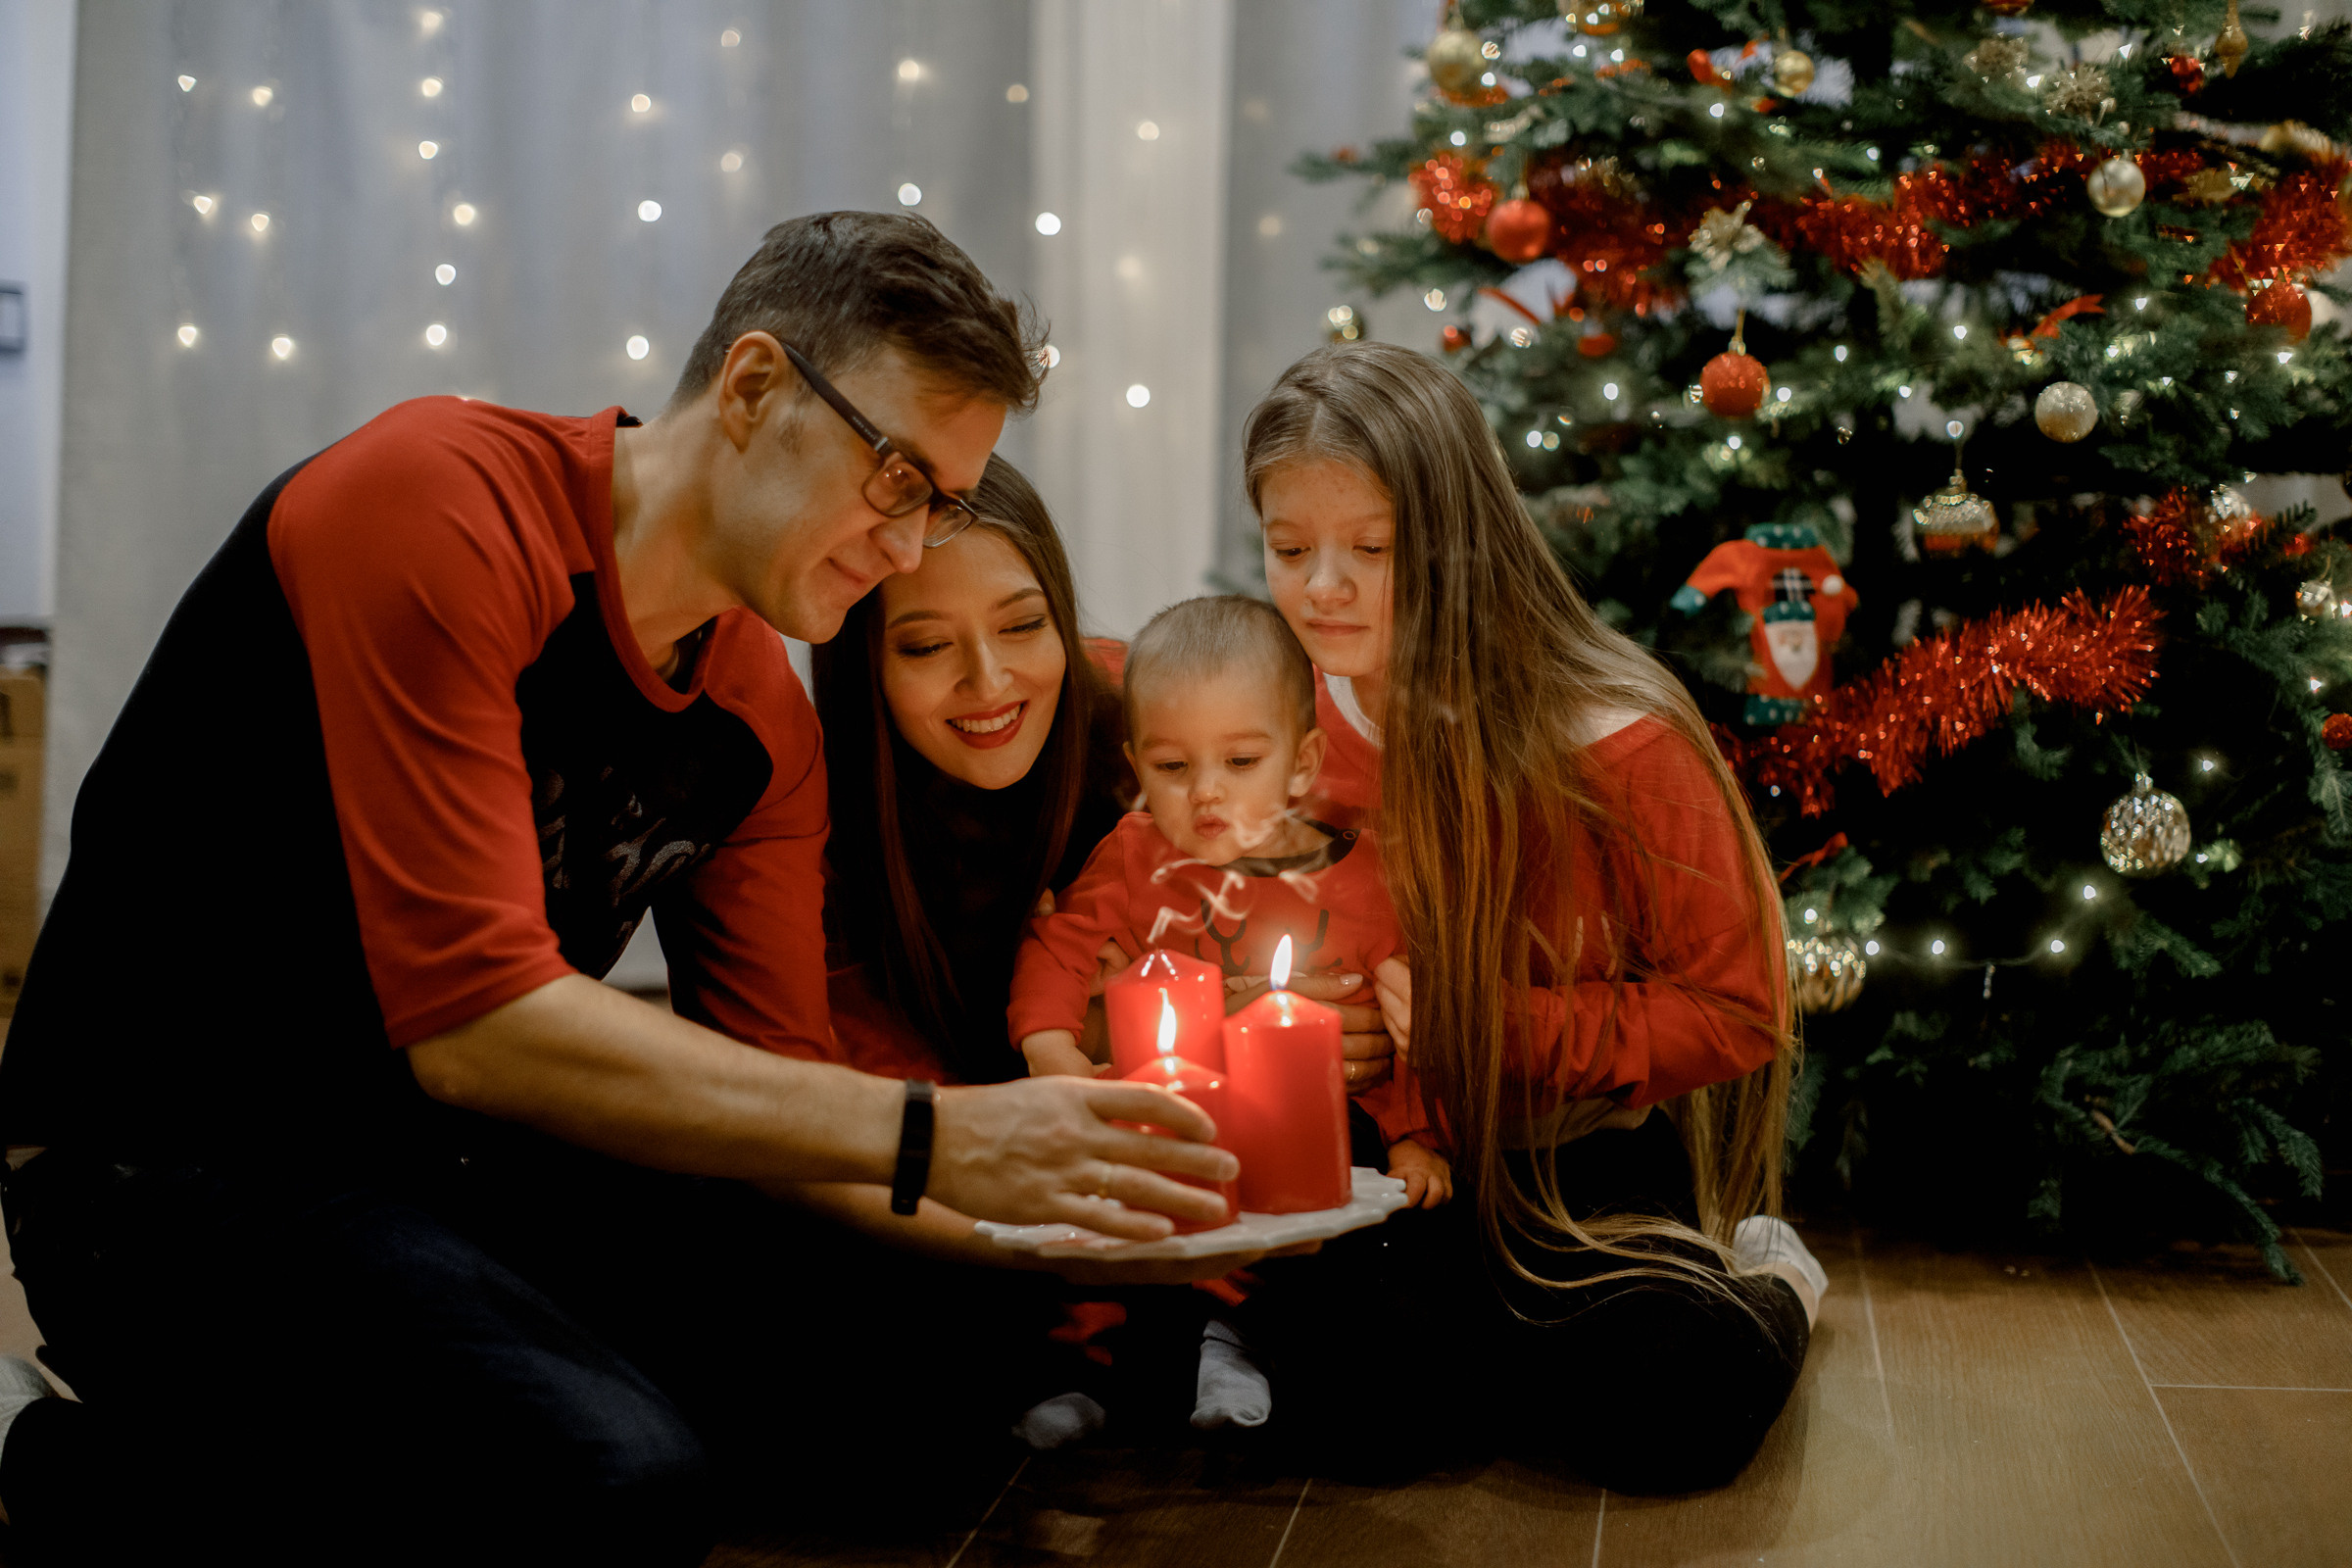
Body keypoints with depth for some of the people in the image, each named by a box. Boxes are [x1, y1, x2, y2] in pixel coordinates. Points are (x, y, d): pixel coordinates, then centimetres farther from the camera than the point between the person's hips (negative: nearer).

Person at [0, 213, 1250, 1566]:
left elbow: (771, 1084, 6)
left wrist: (1036, 1200, -12)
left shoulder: (762, 723, 5)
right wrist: (926, 1137, -29)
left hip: (475, 1162, 9)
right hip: (179, 1167, -8)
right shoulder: (445, 504, -20)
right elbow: (472, 1027, -28)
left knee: (931, 1369, -3)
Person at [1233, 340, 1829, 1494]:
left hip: (1604, 1153, -3)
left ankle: (1755, 1287, 8)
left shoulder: (1614, 744, -18)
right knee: (1309, 1334, -28)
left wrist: (1488, 1020, -23)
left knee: (1667, 1409, -29)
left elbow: (1734, 1011, -13)